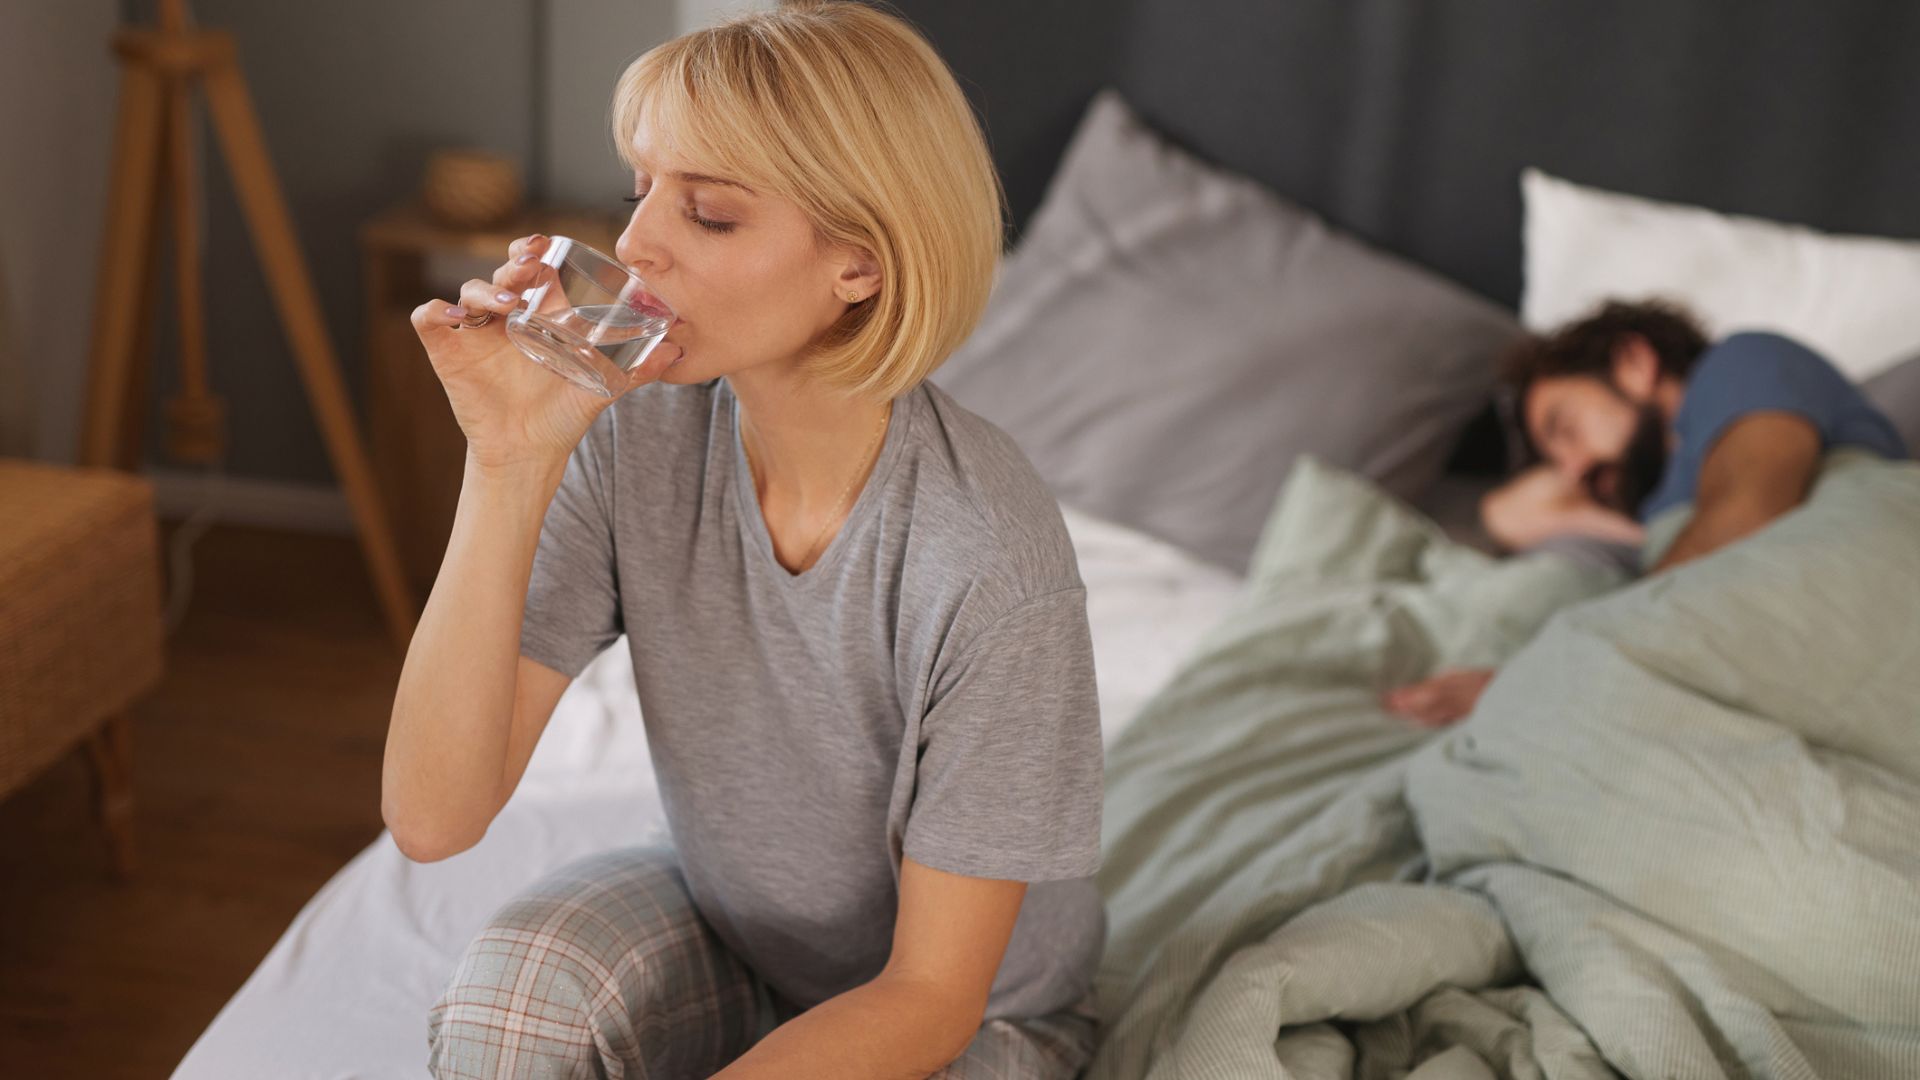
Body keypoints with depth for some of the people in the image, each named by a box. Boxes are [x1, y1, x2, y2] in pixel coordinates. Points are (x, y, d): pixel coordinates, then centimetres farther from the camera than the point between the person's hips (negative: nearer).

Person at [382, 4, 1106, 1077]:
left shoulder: (990, 561, -31)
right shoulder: (632, 436, -18)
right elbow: (434, 817, -23)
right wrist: (510, 463, -31)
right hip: (724, 931, 3)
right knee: (513, 984, -26)